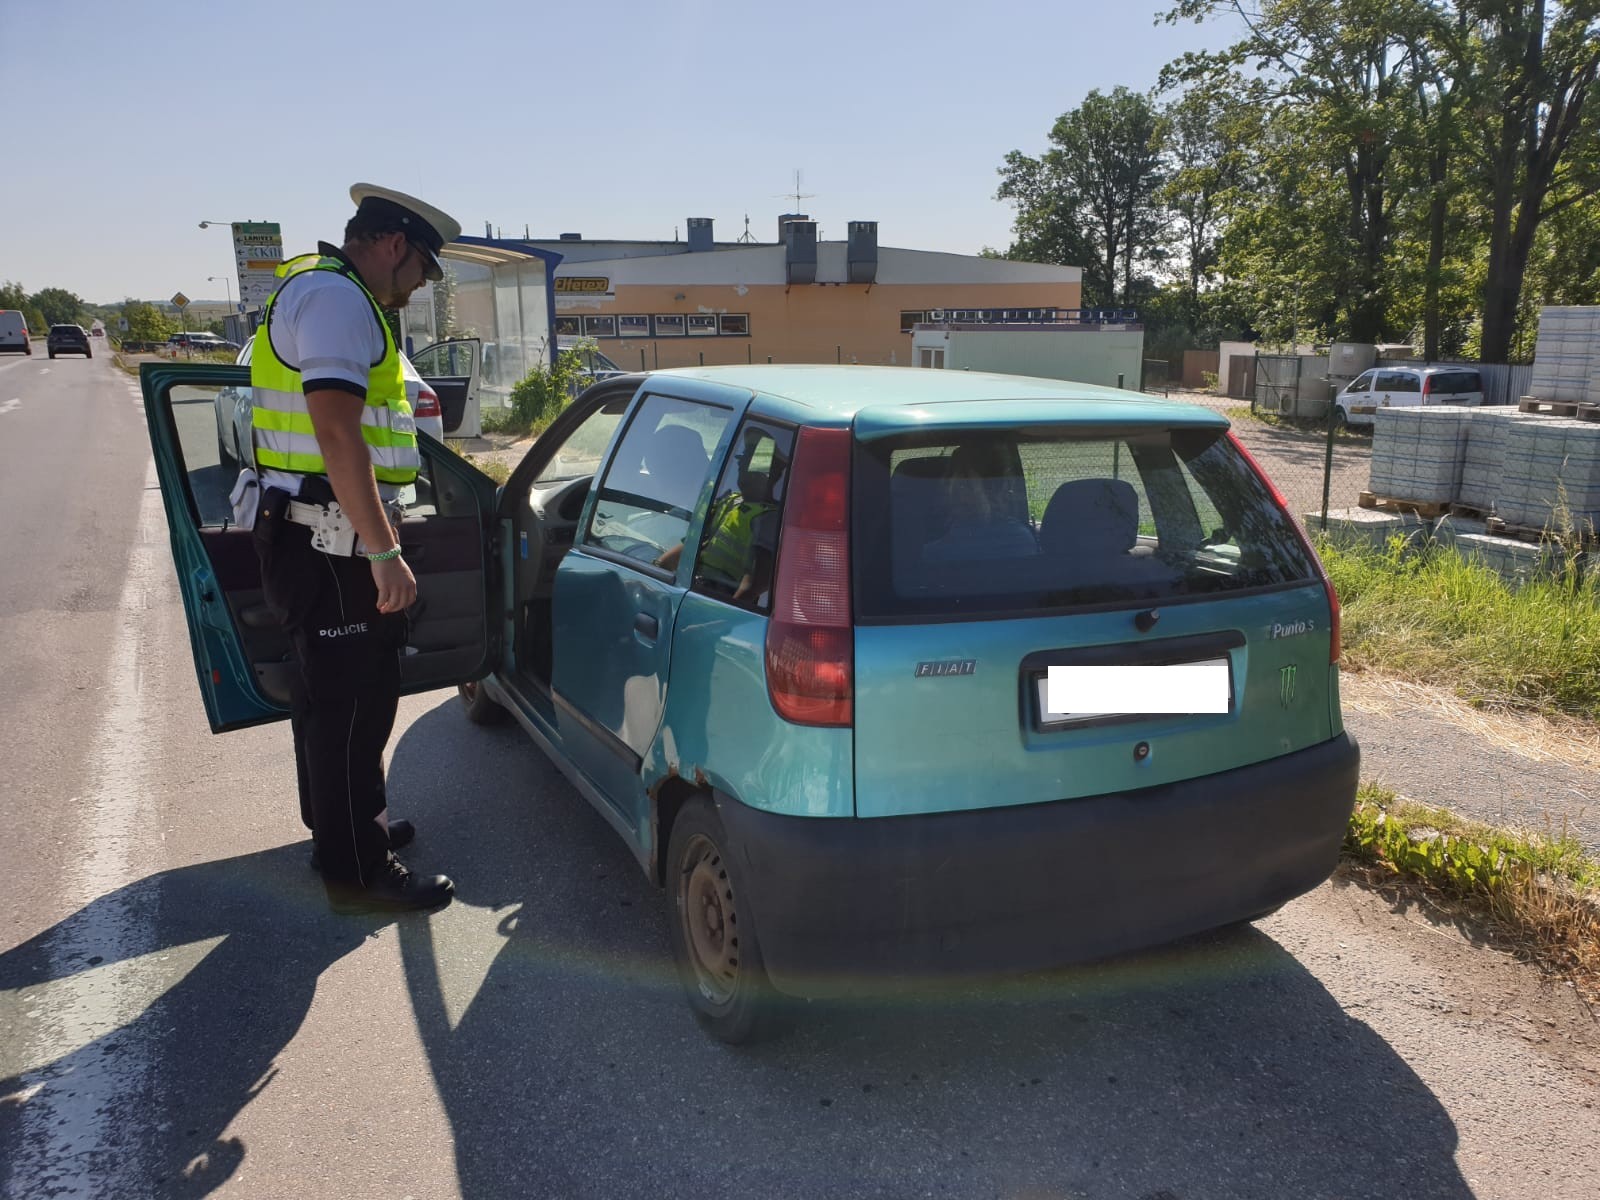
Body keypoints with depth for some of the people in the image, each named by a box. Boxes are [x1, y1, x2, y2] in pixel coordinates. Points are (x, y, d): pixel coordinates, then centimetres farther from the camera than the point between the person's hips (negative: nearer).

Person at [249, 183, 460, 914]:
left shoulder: (320, 290, 20)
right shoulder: (337, 297, -15)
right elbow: (338, 433, -26)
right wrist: (385, 552, -26)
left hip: (312, 539, 11)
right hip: (331, 544, -11)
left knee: (328, 693, 21)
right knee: (352, 703, -3)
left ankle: (338, 825, 38)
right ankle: (357, 872, 8)